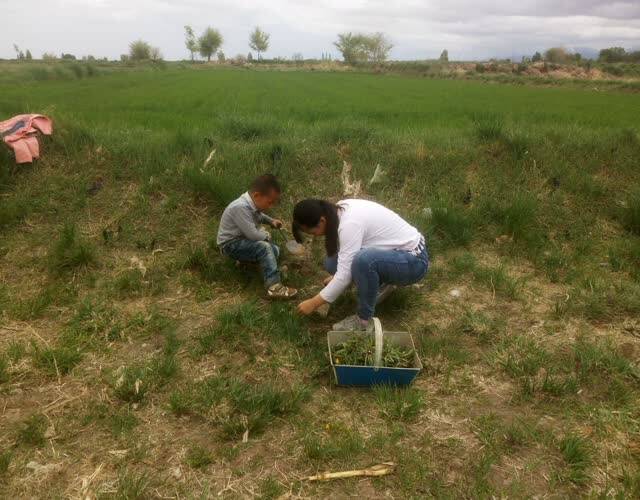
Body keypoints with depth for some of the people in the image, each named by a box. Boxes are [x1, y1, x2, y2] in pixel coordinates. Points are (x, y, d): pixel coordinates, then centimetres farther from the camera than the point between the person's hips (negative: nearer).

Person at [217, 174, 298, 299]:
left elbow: (258, 215, 23)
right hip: (231, 244, -9)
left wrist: (271, 221, 5)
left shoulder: (254, 202, -3)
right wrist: (266, 235, -9)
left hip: (245, 239, 9)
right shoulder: (240, 207, -31)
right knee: (264, 247, -30)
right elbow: (253, 234, -30)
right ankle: (274, 287, -34)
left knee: (275, 250, 3)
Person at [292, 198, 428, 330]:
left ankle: (364, 320, -15)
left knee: (363, 260, -37)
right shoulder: (341, 210, -2)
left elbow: (345, 275, -26)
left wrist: (314, 303, -17)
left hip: (413, 261, -9)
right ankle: (382, 283, 13)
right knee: (332, 263, -2)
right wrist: (336, 276, 22)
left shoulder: (350, 223, -28)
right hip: (394, 252, 9)